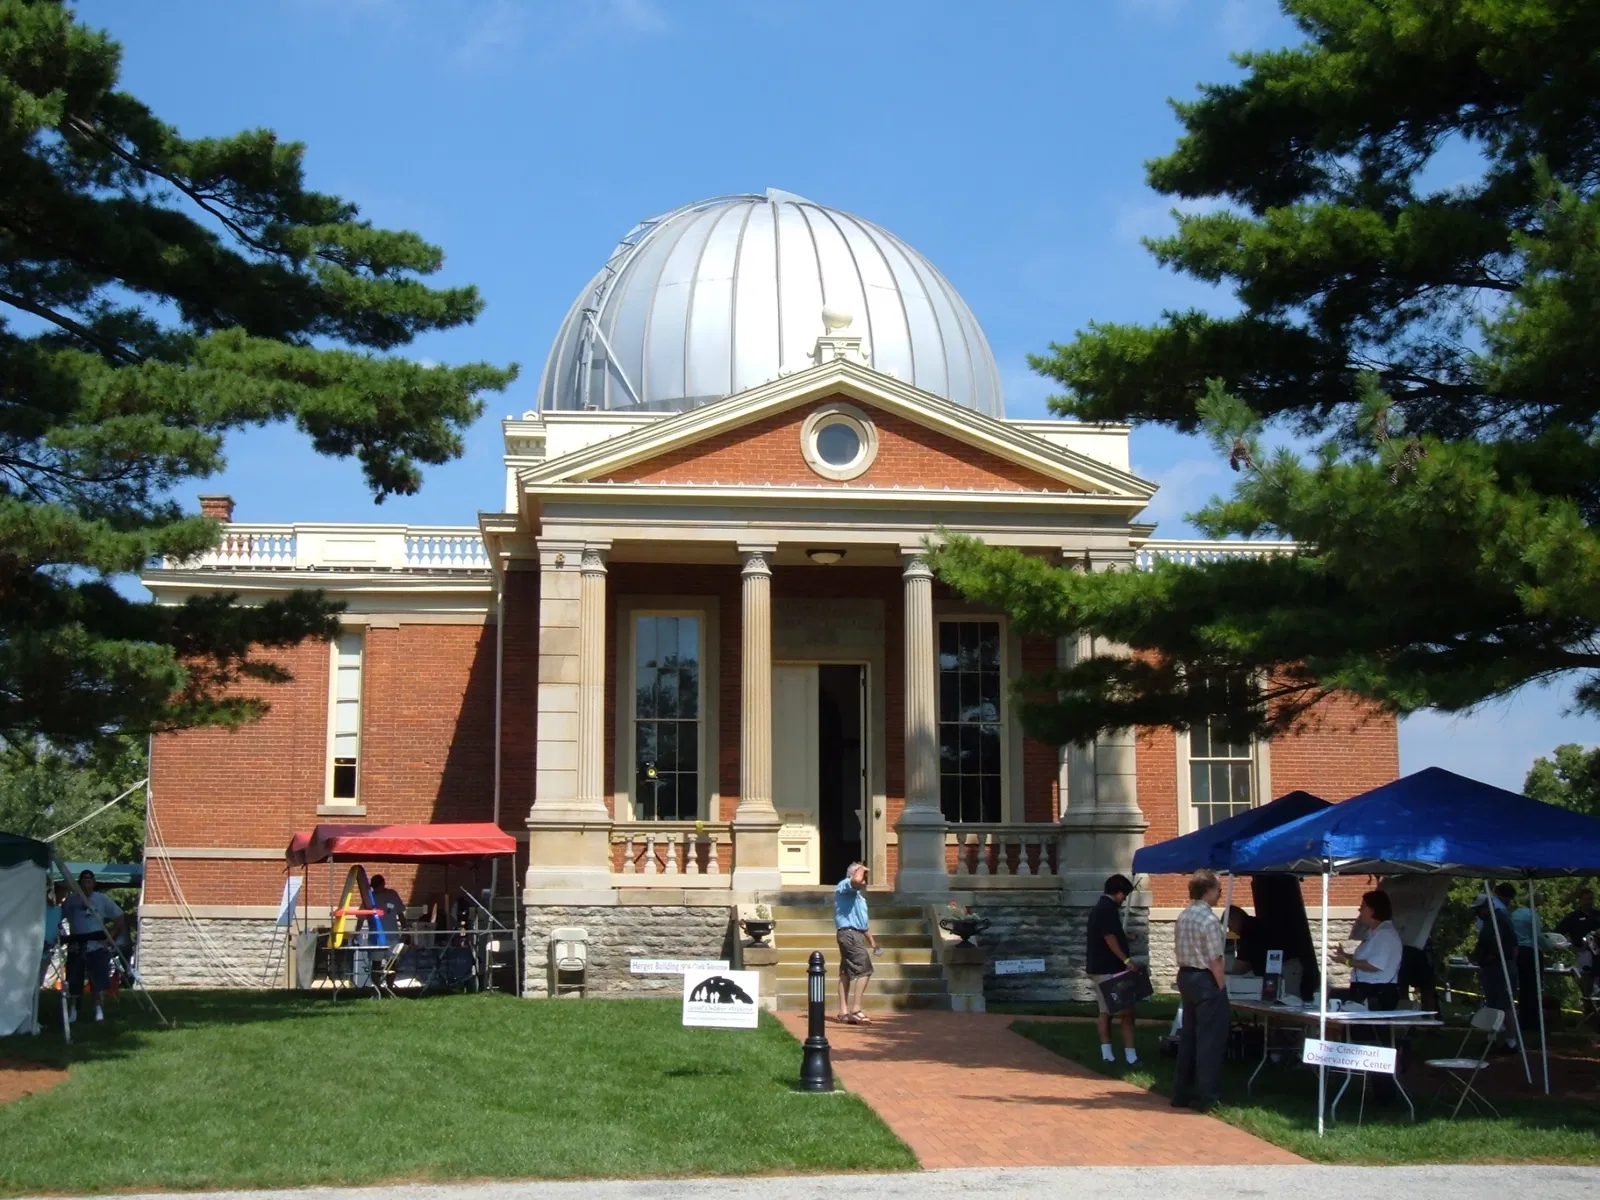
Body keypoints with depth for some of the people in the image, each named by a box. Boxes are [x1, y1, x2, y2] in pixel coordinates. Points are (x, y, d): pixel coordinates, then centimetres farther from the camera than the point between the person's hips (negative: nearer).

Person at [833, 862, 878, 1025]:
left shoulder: (857, 894, 25)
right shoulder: (844, 885, -8)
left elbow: (864, 921, 30)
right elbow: (857, 880, -34)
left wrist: (872, 940, 28)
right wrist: (861, 868, -14)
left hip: (855, 934, 11)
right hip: (849, 933, -11)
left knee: (846, 972, 8)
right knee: (864, 969, -14)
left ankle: (844, 1011, 8)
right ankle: (856, 1010, -17)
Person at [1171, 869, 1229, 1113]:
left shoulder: (1182, 917, 9)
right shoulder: (1209, 920, -18)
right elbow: (1215, 961, -18)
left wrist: (1187, 973, 18)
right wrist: (1221, 987, -10)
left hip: (1185, 977, 9)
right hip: (1206, 980, -9)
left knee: (1188, 1035, 14)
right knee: (1210, 1039, -2)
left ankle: (1182, 1093, 19)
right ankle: (1207, 1096, 0)